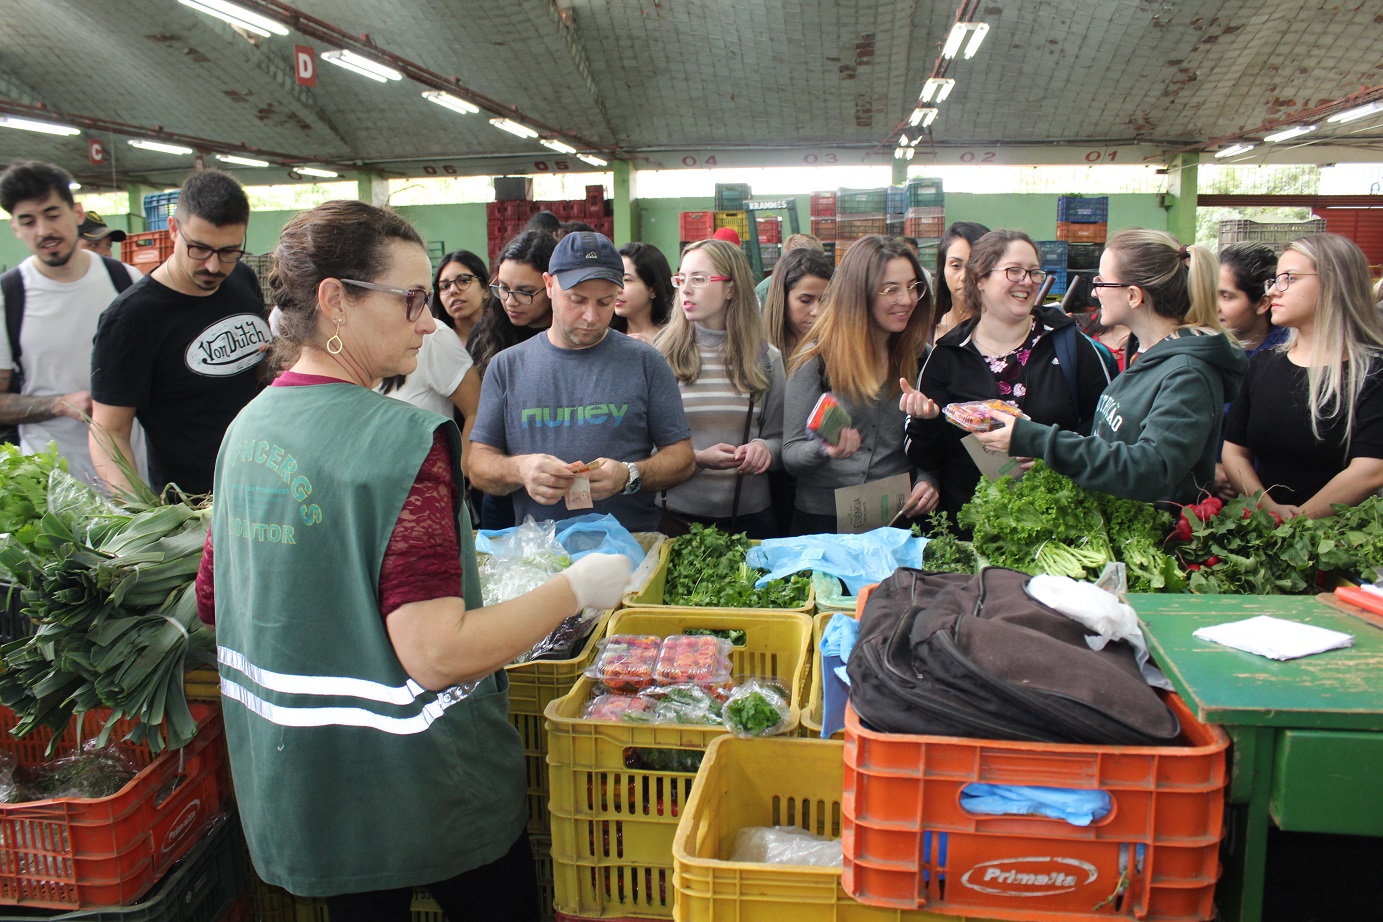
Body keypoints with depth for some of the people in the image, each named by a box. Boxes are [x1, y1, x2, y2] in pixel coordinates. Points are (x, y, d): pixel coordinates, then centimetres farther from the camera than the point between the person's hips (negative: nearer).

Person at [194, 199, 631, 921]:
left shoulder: (248, 427, 0)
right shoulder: (403, 438, -24)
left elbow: (212, 600, 10)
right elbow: (437, 655, -28)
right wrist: (576, 588, -17)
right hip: (421, 794, -6)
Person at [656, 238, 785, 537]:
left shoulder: (765, 358, 3)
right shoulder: (661, 354, -4)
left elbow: (779, 437, 8)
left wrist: (764, 449, -15)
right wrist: (696, 459, -21)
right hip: (677, 514, -2)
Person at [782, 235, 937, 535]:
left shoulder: (920, 358, 5)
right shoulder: (817, 358, -6)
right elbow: (790, 455, -6)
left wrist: (929, 479, -9)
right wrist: (826, 450, -26)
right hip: (822, 519, -2)